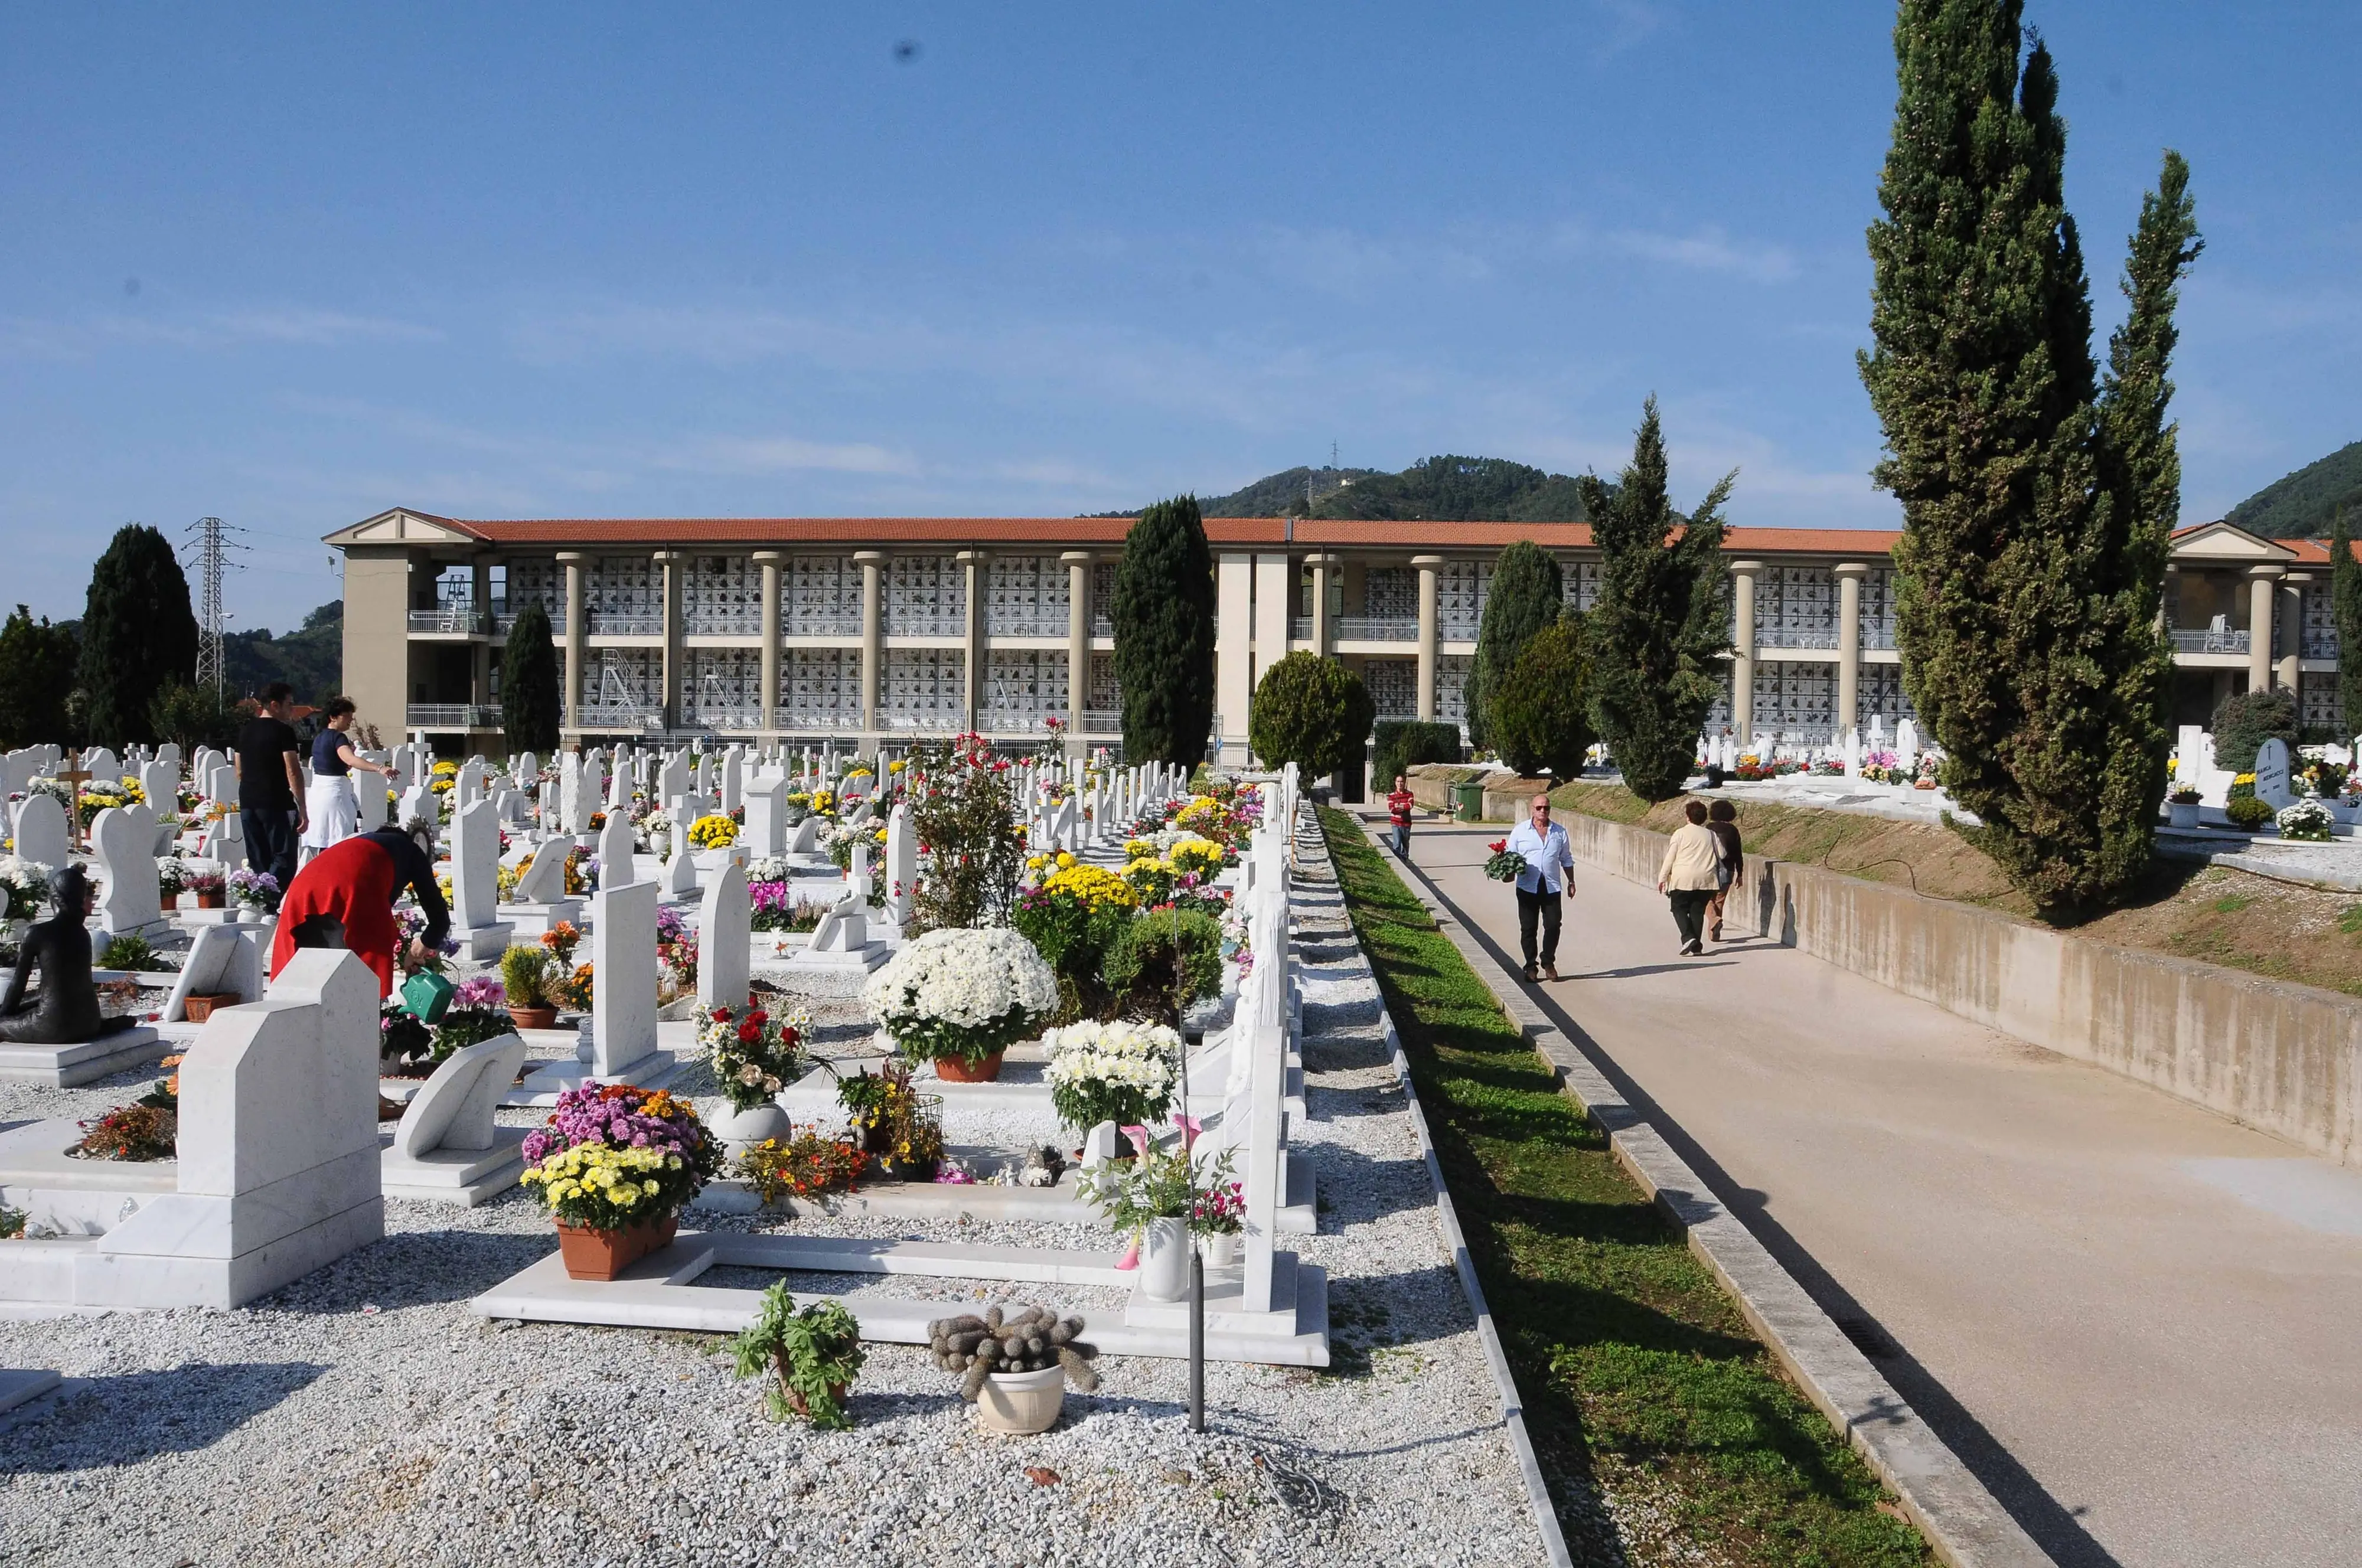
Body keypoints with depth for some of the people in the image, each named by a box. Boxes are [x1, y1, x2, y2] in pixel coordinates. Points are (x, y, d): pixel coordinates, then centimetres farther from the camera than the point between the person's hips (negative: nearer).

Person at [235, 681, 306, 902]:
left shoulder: (245, 731, 14)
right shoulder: (283, 731, -9)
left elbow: (239, 770, 20)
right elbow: (293, 771, -15)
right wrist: (302, 809, -14)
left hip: (247, 803, 7)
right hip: (276, 804, -7)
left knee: (257, 862, 13)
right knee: (284, 859, -6)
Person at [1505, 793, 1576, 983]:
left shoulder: (1559, 832, 9)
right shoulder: (1520, 831, 3)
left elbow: (1566, 859, 17)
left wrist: (1571, 881, 15)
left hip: (1552, 888, 1)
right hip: (1528, 887, -1)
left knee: (1553, 926, 0)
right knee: (1528, 928, 2)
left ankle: (1549, 963, 18)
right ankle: (1530, 966, 12)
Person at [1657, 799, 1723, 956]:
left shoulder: (1680, 833, -3)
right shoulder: (1711, 835, 6)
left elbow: (1670, 857, -4)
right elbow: (1721, 855, 8)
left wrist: (1663, 878, 2)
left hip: (1683, 879, -3)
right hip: (1705, 879, 3)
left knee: (1679, 909, 7)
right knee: (1698, 911, 9)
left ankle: (1688, 938, -12)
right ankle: (1696, 945, 7)